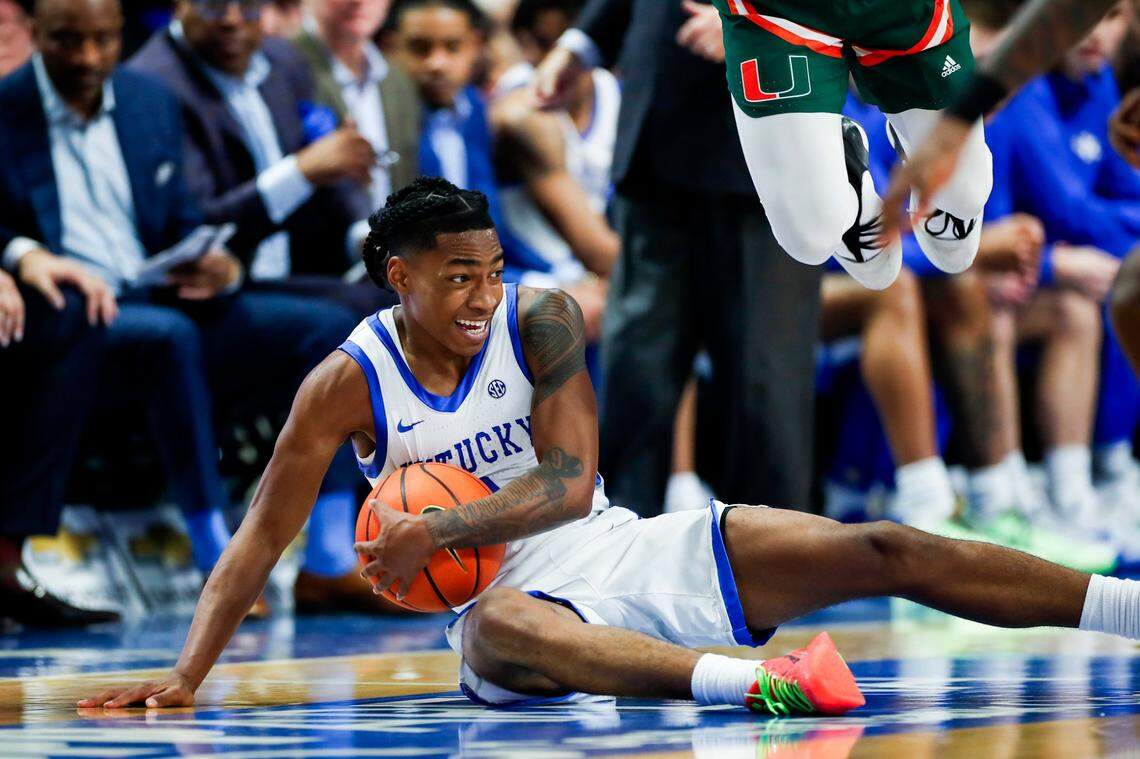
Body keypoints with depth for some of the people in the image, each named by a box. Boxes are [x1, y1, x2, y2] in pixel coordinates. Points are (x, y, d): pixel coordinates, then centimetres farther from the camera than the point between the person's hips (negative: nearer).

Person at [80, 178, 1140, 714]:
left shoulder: (539, 319, -1)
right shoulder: (348, 386, -5)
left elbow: (570, 483, -7)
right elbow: (260, 538, -3)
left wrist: (436, 532, -19)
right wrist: (183, 677, -13)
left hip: (626, 551, 4)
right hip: (516, 598, -3)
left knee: (882, 552, -10)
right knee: (499, 634, -44)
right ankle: (755, 682, -67)